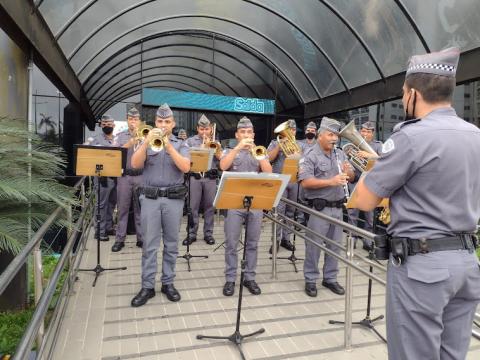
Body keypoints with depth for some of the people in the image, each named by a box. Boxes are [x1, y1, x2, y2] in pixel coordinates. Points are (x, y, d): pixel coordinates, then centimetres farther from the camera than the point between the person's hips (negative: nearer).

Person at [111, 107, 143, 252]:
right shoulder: (120, 136, 8)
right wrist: (131, 142, -15)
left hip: (141, 176, 0)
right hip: (124, 176, 0)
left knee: (140, 209, 5)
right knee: (122, 208, 4)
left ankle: (141, 238, 14)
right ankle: (120, 239, 12)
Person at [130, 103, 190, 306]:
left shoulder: (181, 145, 6)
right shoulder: (146, 143, 8)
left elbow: (185, 167, -12)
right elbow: (135, 165, -8)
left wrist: (168, 145, -18)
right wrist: (147, 142, -18)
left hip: (174, 199, 0)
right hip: (150, 198, 0)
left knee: (171, 244, 8)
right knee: (149, 245, 3)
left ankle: (168, 283, 20)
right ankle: (147, 286, 12)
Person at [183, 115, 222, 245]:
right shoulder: (190, 141, 8)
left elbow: (222, 158, 3)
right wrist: (202, 146, -6)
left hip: (210, 177, 2)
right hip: (195, 177, -1)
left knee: (210, 206, 4)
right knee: (193, 206, 0)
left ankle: (208, 233, 14)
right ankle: (191, 234, 10)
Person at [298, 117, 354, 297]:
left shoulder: (340, 154, 11)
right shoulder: (310, 156, -9)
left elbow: (351, 177, 15)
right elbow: (305, 182, -19)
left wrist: (348, 172, -9)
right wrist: (331, 181, -24)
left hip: (337, 207, 6)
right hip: (319, 208, -6)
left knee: (335, 246, 14)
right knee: (314, 246, 4)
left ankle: (330, 278, 28)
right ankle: (310, 280, 18)